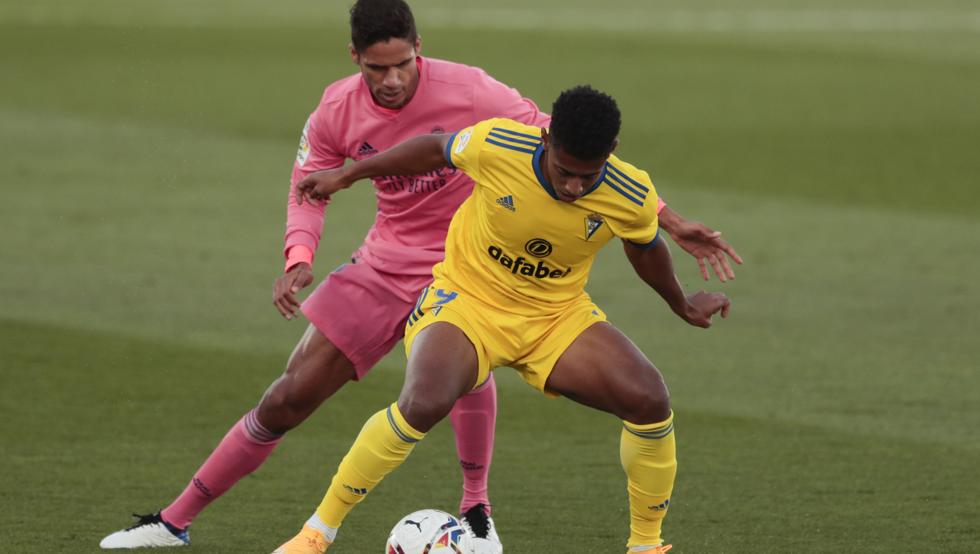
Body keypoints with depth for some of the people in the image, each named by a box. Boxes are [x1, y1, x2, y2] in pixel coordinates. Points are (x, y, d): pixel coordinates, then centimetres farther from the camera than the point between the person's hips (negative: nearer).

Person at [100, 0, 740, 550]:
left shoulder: (467, 91, -23)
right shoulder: (338, 110, -10)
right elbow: (308, 188, 6)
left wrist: (669, 220, -21)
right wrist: (299, 261, -16)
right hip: (387, 260, 3)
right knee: (289, 398, 2)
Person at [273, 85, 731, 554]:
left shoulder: (633, 198, -18)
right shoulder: (496, 146, -24)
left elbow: (645, 247, 7)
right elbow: (436, 150, -1)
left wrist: (681, 305, 25)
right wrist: (345, 175, 10)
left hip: (558, 315, 2)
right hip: (467, 299, -2)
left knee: (650, 401, -19)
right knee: (424, 402, -32)